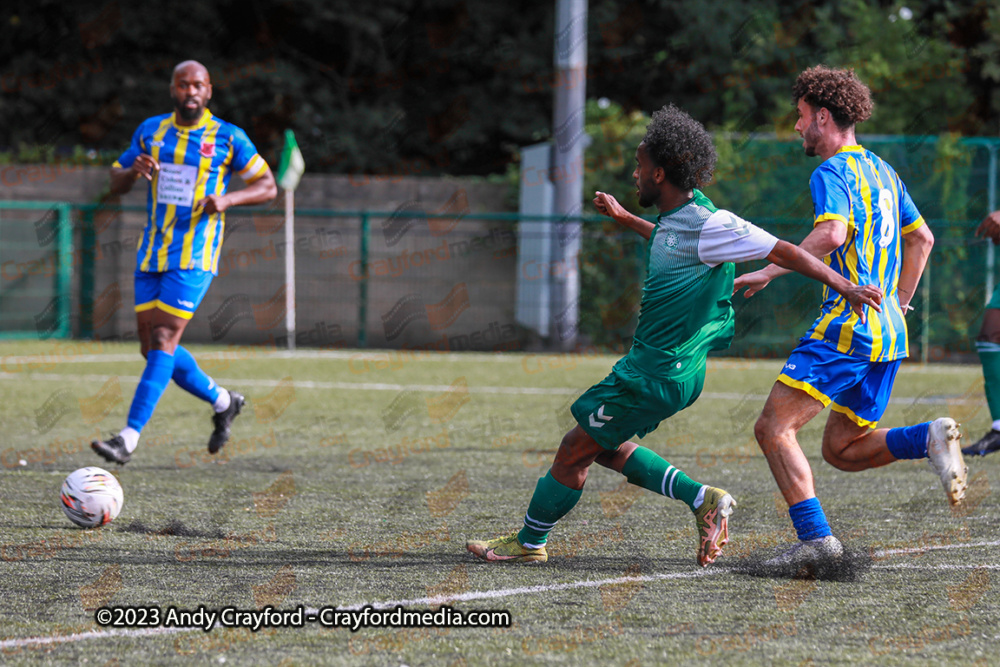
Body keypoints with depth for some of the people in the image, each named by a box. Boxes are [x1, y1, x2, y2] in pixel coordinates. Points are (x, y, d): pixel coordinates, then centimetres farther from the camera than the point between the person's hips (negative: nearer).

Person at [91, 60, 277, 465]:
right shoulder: (151, 131, 9)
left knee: (163, 341, -14)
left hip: (194, 256, -5)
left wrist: (227, 199, -17)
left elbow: (268, 187, 2)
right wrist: (134, 169, -10)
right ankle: (222, 401, 27)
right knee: (153, 348, 5)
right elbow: (116, 185, 14)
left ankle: (129, 438, -17)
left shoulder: (228, 138, -2)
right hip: (152, 255, 5)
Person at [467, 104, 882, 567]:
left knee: (573, 451, 0)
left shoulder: (707, 224, -20)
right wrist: (624, 219, 41)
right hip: (652, 363, 10)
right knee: (600, 447, 18)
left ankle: (529, 542, 16)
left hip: (660, 374, -10)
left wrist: (843, 286, -18)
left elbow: (782, 252, -18)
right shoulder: (674, 218, 9)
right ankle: (702, 499, 12)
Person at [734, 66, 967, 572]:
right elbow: (921, 237, 29)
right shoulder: (881, 170, 21)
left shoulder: (832, 172, -8)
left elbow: (831, 233, -26)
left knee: (773, 428, -9)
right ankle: (930, 438, -8)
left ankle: (815, 539, -19)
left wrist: (770, 271, -21)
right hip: (887, 334, 9)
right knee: (842, 450, 14)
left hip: (847, 326, -9)